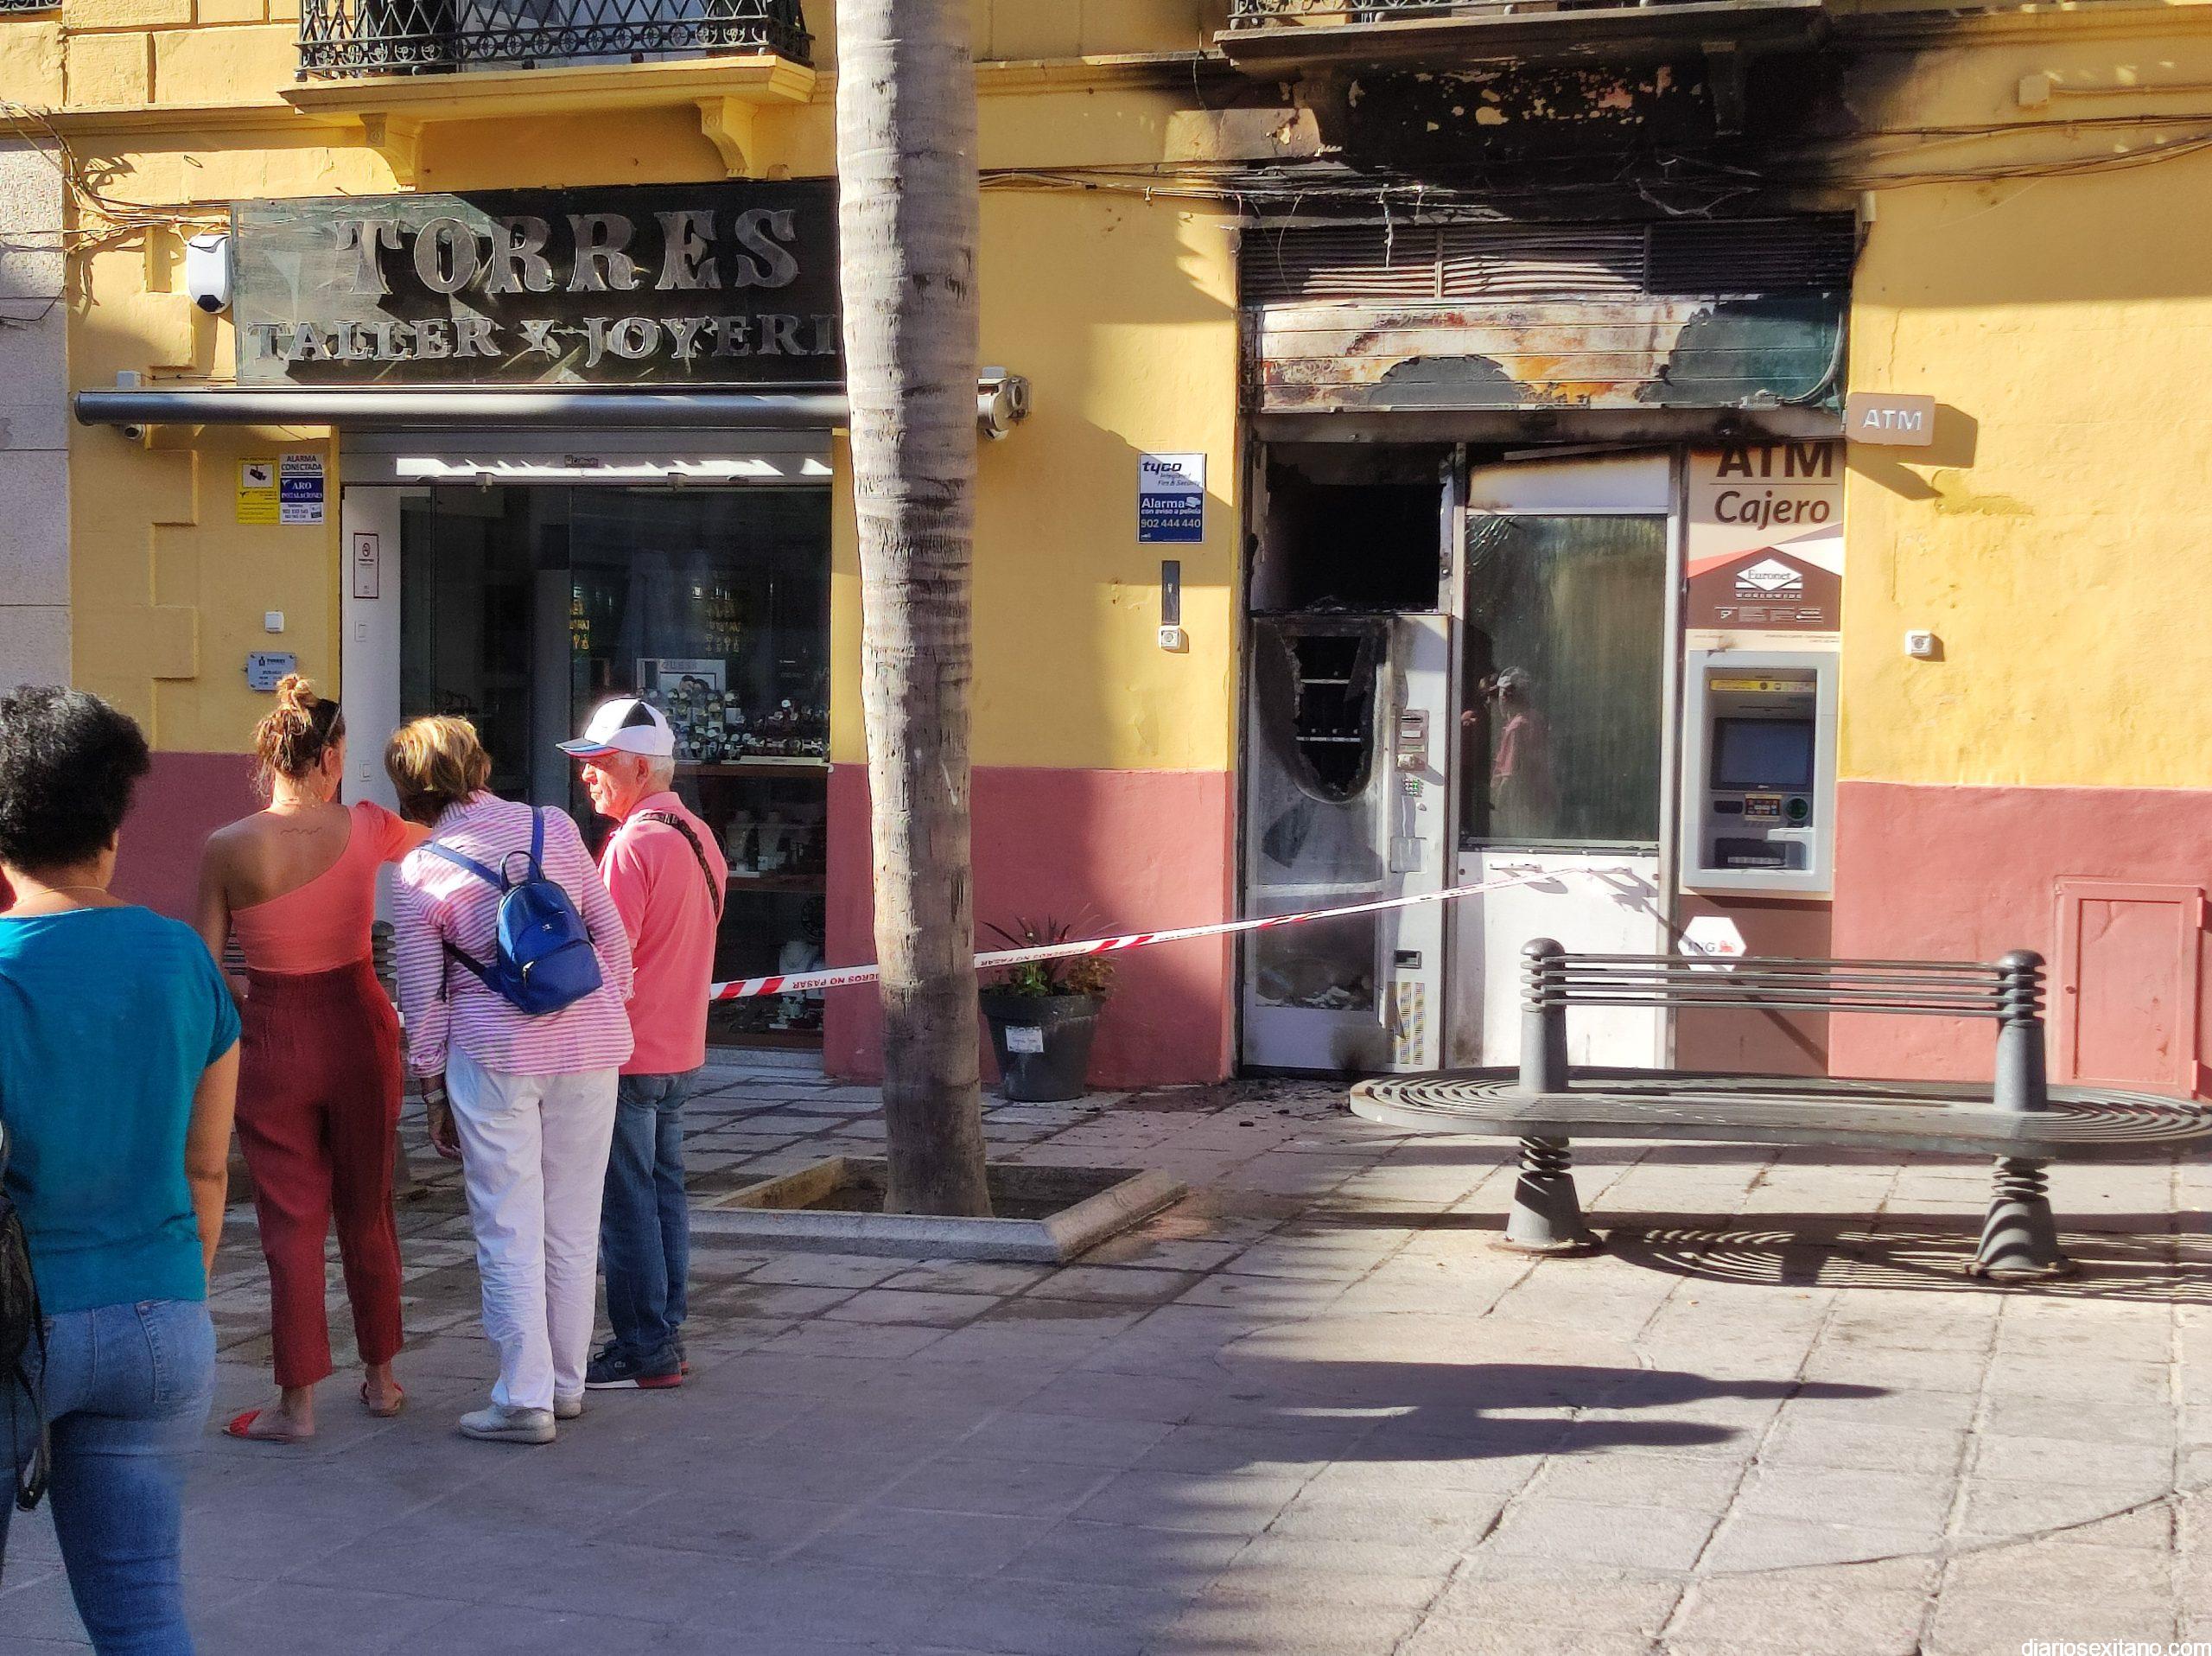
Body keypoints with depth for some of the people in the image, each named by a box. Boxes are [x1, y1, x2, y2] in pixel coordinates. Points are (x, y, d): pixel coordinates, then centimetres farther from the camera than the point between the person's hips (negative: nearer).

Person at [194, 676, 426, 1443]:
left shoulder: (227, 848, -13)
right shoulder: (365, 829, -8)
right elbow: (435, 838, 15)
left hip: (272, 1041, -2)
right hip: (358, 1032, 2)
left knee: (291, 1222, 5)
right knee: (367, 1212, 16)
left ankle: (297, 1402, 7)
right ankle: (380, 1378, 26)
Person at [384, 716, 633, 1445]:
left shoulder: (422, 871, -4)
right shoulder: (555, 827, 3)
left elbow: (422, 1000, 0)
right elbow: (612, 935, 7)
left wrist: (435, 1096, 9)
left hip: (496, 1055, -3)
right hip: (589, 1045, 3)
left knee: (510, 1230, 2)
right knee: (573, 1224, 12)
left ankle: (525, 1399, 2)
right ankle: (566, 1383, 21)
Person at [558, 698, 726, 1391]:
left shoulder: (633, 845, -18)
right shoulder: (699, 837, 11)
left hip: (626, 1055, -9)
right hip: (681, 1048, 9)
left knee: (627, 1204, -2)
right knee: (664, 1191, 14)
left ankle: (642, 1351, 2)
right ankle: (666, 1335, 20)